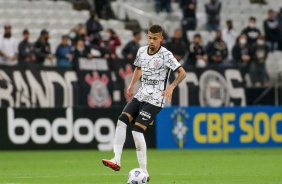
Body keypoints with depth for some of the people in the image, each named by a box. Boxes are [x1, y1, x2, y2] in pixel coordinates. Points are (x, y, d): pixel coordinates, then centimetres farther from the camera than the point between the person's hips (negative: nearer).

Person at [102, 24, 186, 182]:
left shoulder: (166, 55, -12)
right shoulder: (142, 51, 7)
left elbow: (182, 73, -14)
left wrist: (171, 87, -28)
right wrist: (132, 85, 15)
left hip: (155, 100, -7)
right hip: (141, 96, 7)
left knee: (137, 130, -16)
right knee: (122, 120, -10)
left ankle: (144, 173, -10)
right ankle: (116, 160, -8)